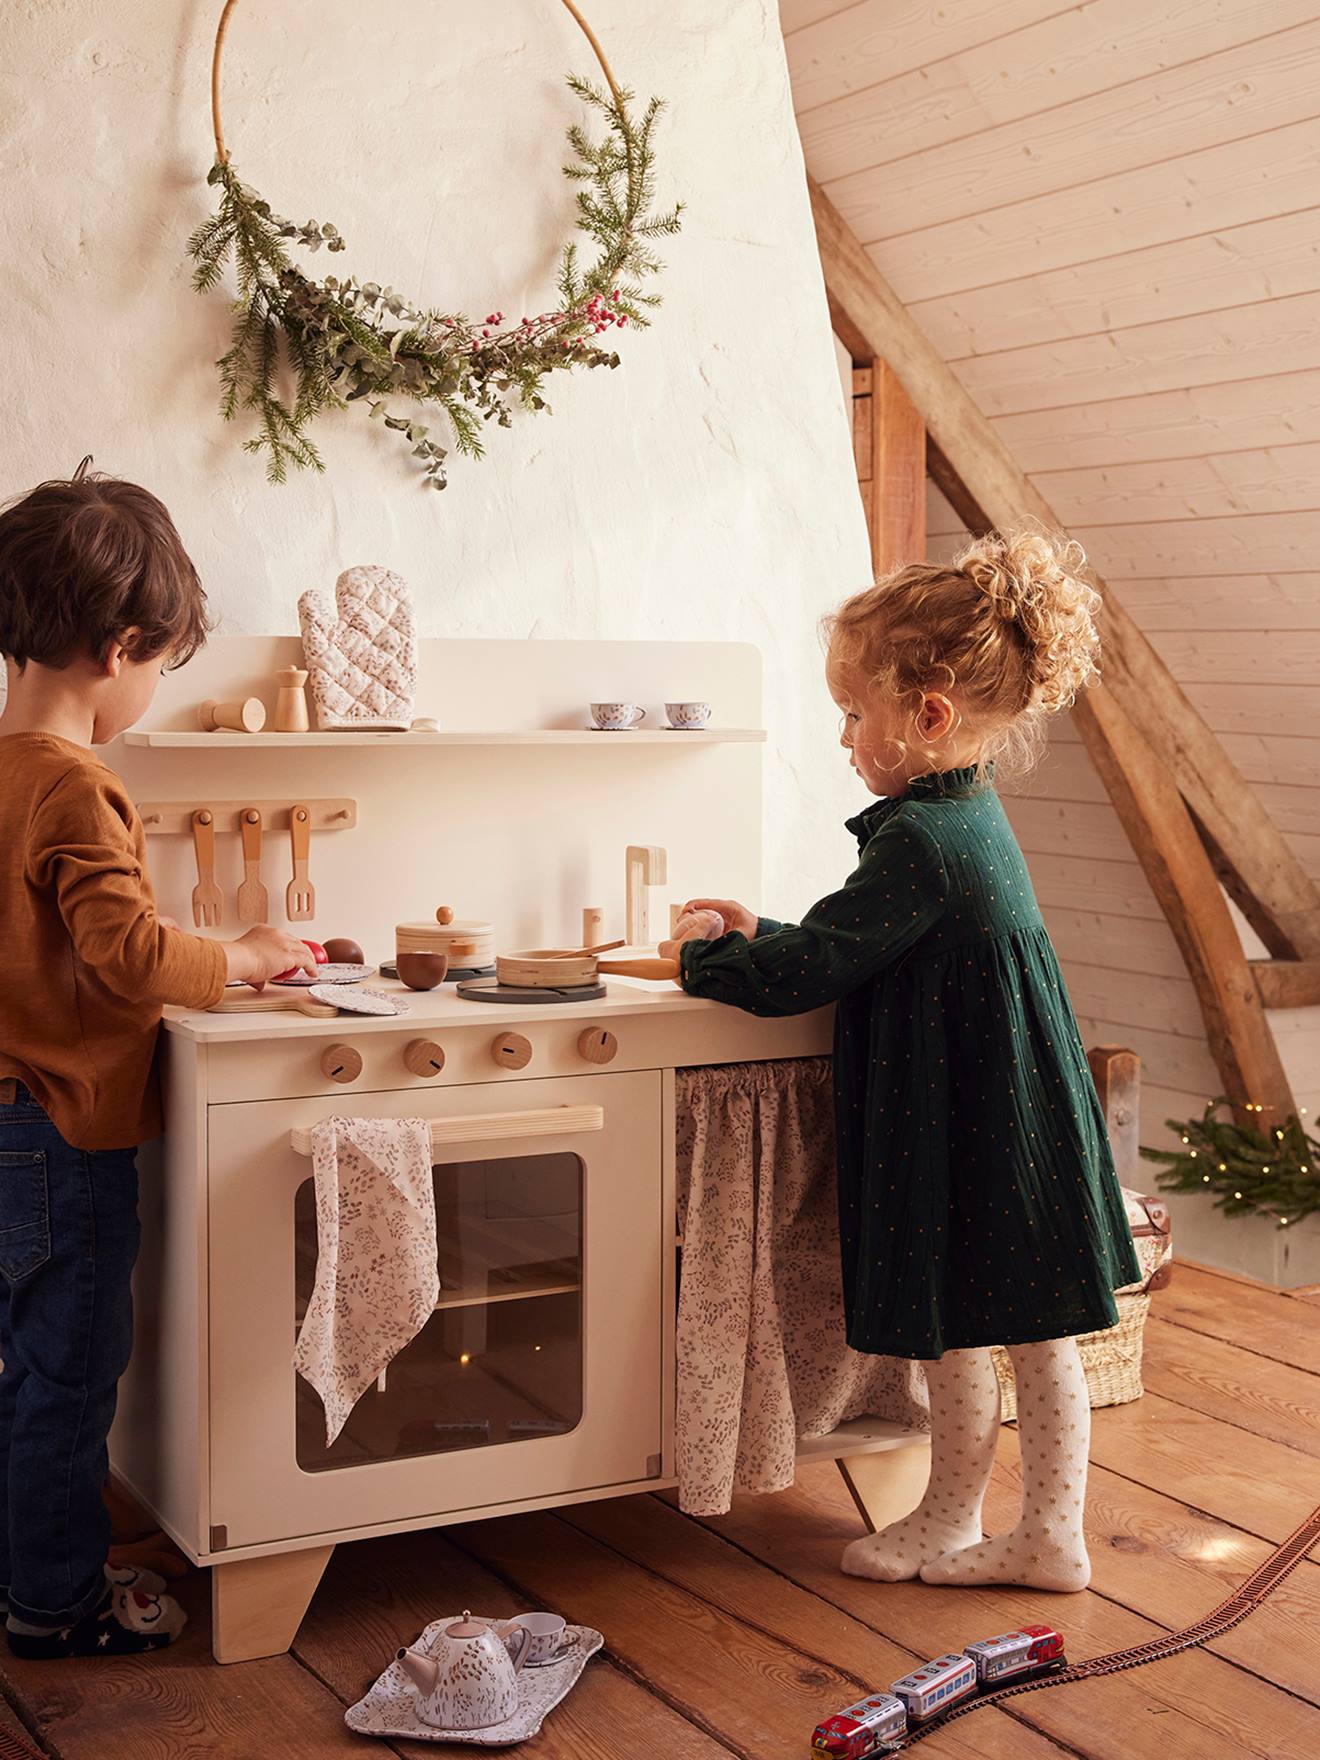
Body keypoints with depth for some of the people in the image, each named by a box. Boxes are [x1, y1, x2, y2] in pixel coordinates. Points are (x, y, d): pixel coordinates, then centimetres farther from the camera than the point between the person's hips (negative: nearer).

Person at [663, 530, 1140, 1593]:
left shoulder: (918, 843, -23)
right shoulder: (972, 813, 8)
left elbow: (800, 976, -19)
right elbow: (863, 943, 19)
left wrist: (702, 957, -2)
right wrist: (761, 933, 16)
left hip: (960, 1137, -10)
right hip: (1018, 1122, 10)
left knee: (952, 1332, 9)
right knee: (1036, 1332, 14)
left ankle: (950, 1524, 28)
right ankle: (1052, 1537, 26)